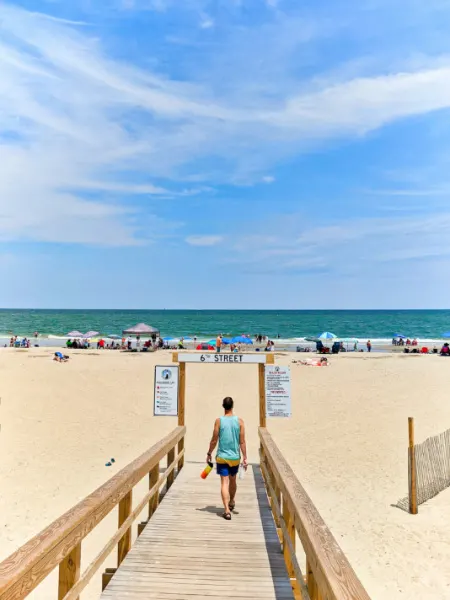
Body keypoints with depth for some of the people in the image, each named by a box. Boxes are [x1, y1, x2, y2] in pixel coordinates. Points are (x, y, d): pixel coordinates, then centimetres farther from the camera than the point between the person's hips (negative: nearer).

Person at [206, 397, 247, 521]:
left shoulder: (219, 421, -8)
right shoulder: (239, 421, -5)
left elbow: (214, 440, -5)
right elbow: (242, 442, -6)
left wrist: (209, 453, 9)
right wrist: (244, 458, -1)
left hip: (222, 457, -2)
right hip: (235, 457, 2)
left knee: (224, 482, 0)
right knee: (232, 480, 21)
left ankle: (227, 510, -9)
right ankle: (232, 502, 43)